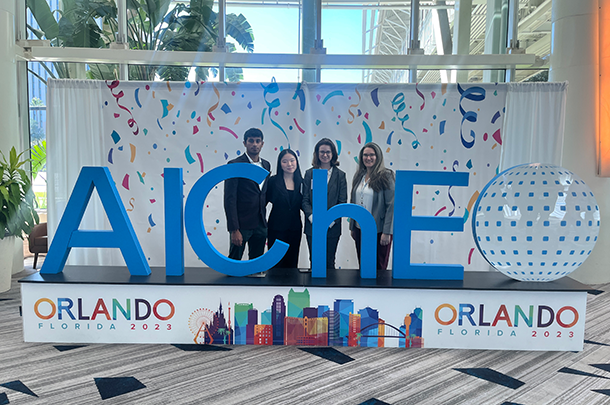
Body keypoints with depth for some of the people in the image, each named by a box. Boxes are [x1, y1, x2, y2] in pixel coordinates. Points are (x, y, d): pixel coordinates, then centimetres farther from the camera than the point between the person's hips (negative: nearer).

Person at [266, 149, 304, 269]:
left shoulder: (301, 182, 4)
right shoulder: (273, 181, -5)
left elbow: (303, 205, 10)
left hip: (295, 228, 3)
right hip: (277, 228, -3)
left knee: (292, 263, 11)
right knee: (276, 263, 2)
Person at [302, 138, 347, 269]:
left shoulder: (340, 175, 5)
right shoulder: (309, 173, 7)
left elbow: (342, 202, 1)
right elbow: (305, 199, 3)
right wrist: (311, 216, -13)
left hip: (332, 227, 0)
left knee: (329, 262, 6)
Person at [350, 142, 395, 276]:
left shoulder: (386, 176, -9)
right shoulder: (359, 176, 9)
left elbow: (391, 205, -12)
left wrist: (387, 232, -15)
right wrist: (352, 227, 13)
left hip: (378, 230, -5)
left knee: (378, 267, 6)